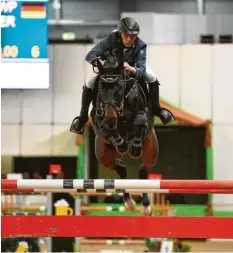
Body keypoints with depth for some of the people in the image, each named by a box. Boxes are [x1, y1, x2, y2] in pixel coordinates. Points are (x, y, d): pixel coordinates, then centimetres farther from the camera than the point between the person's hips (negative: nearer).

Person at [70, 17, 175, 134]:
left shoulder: (140, 45, -32)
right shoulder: (112, 39, -35)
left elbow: (142, 69, -41)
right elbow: (90, 55, -38)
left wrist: (131, 69, -64)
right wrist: (98, 63, -61)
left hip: (132, 66, 1)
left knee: (152, 78, -19)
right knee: (89, 84, -21)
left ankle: (155, 108, 2)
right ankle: (83, 116, -5)